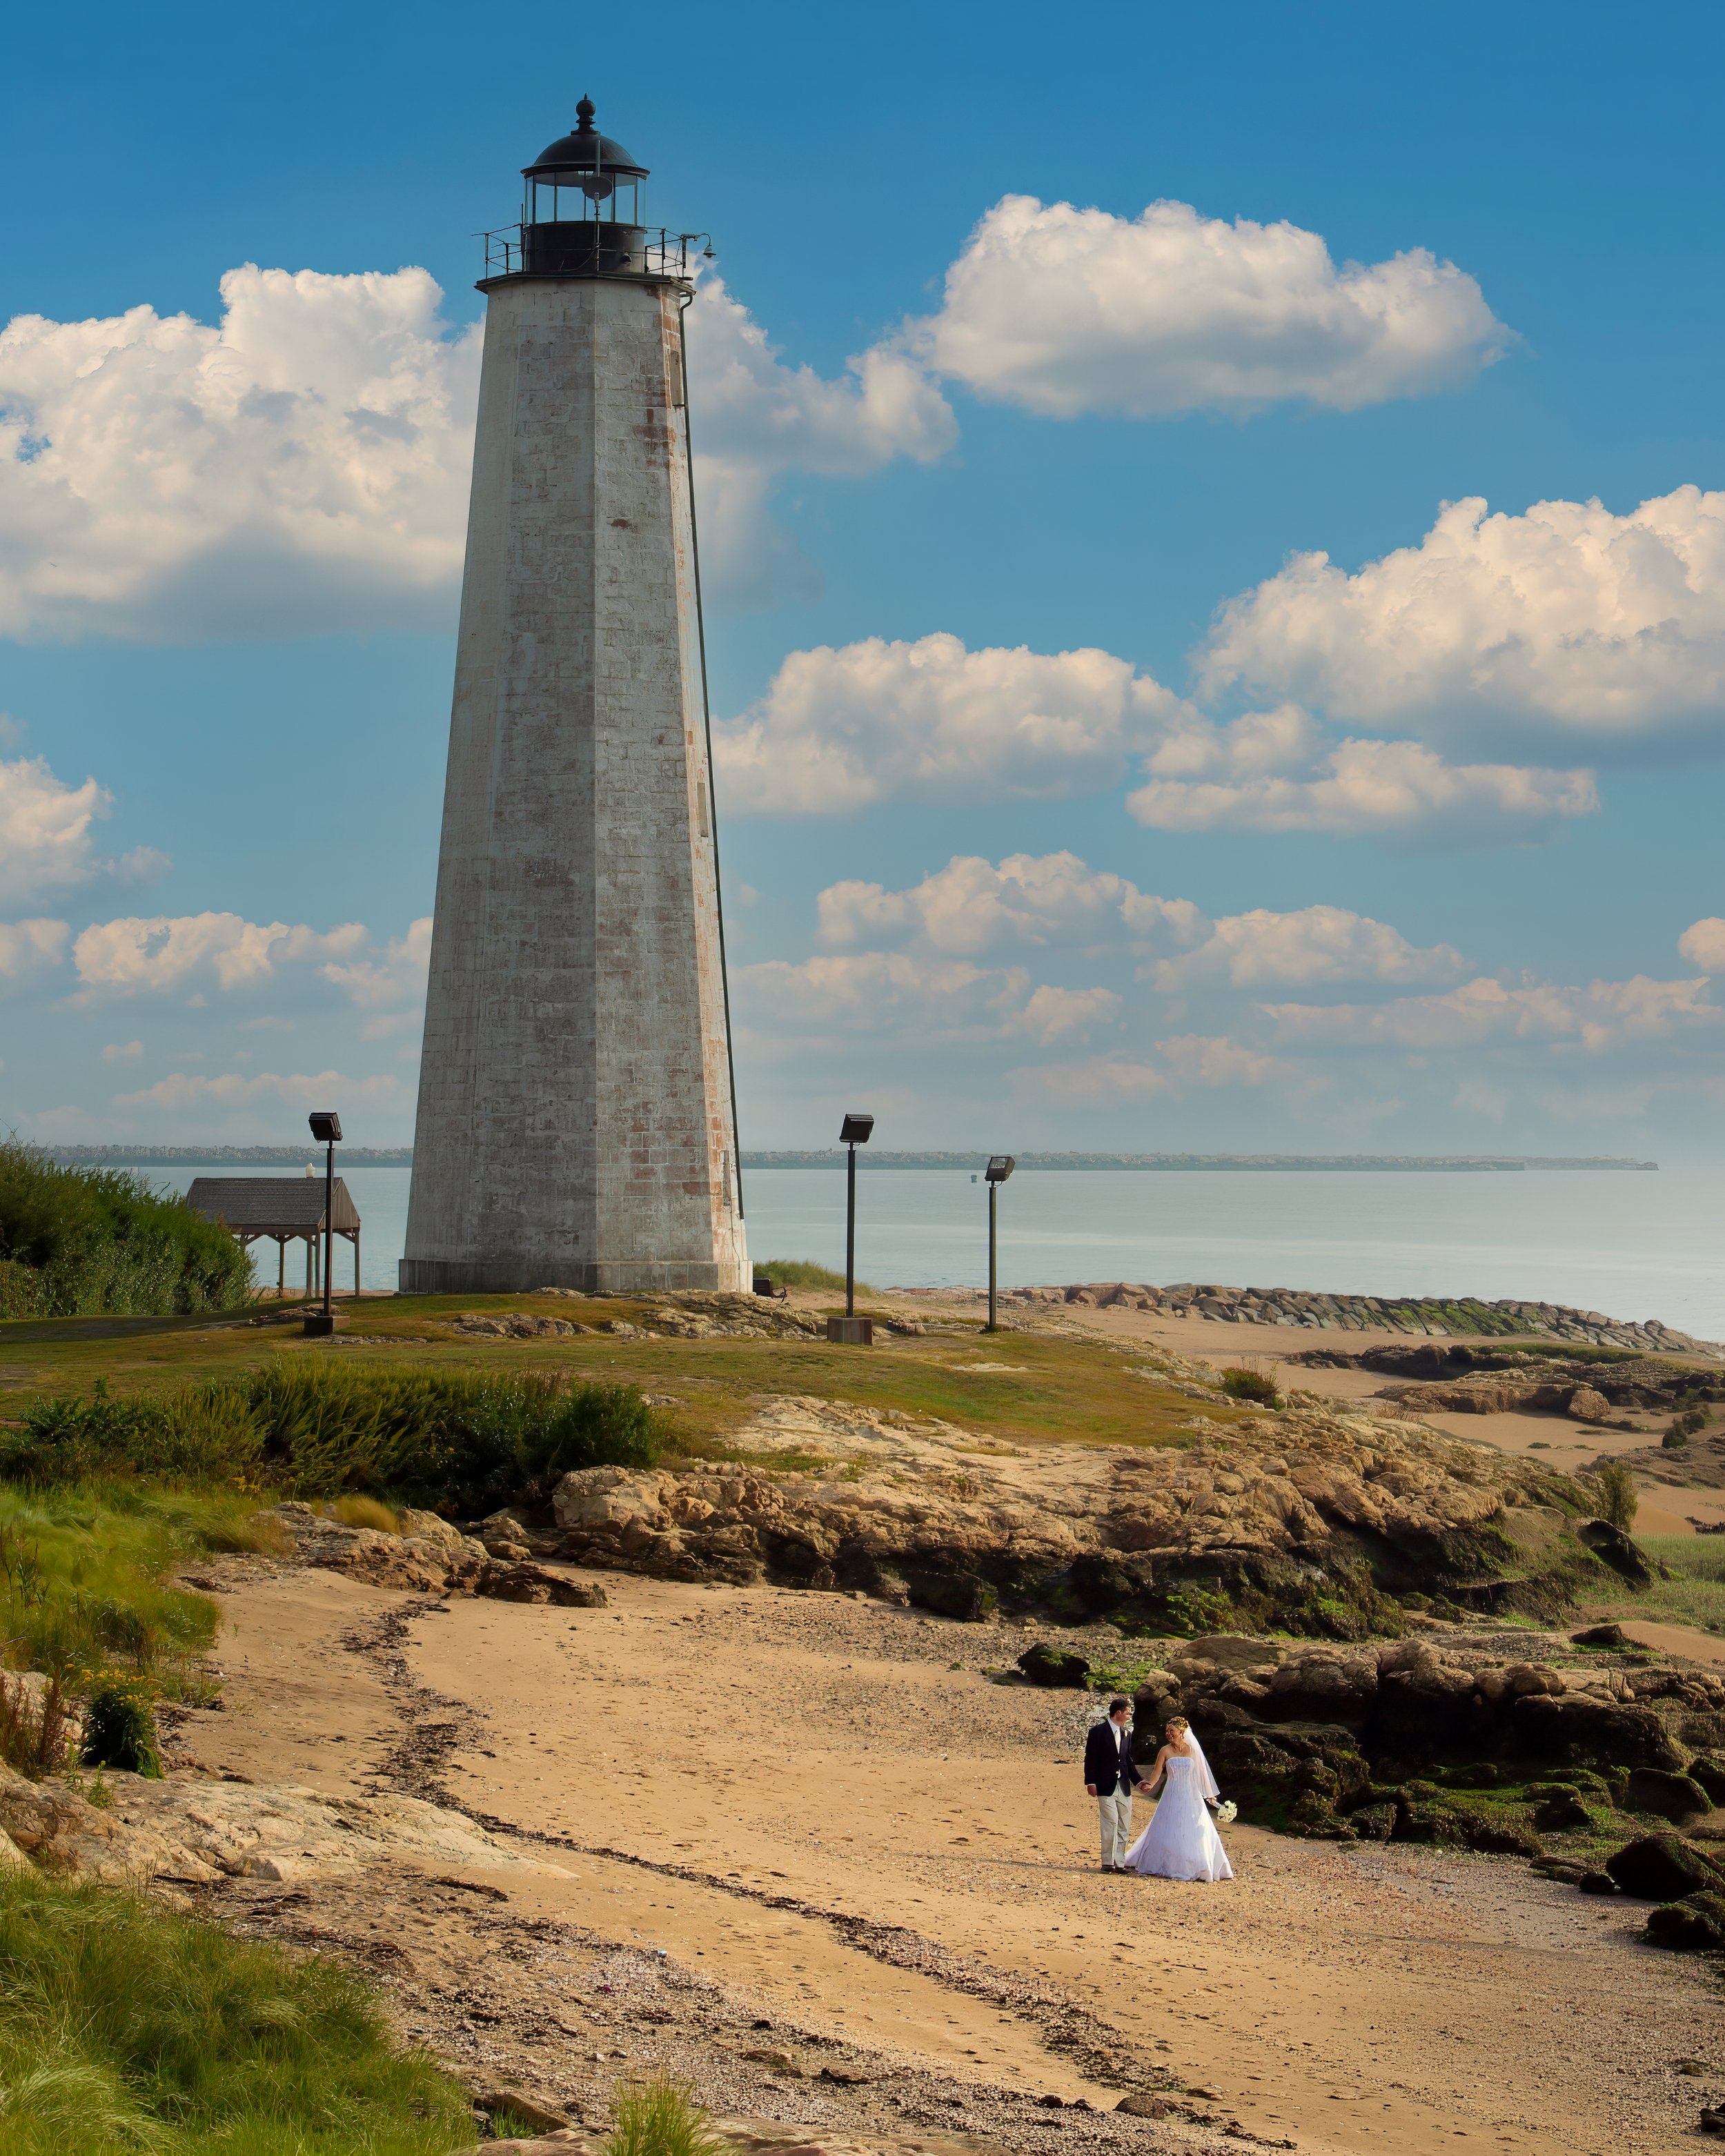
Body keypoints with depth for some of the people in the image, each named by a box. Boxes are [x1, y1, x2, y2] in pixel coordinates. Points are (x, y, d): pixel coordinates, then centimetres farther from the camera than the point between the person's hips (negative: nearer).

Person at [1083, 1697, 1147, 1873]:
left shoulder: (1127, 1734, 14)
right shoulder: (1098, 1732, -5)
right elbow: (1090, 1759, -7)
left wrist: (1139, 1781, 10)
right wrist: (1091, 1783, -14)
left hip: (1124, 1787, 7)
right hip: (1106, 1787, -7)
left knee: (1124, 1826, 6)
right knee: (1111, 1822, -13)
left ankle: (1119, 1862, 12)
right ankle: (1108, 1862, -6)